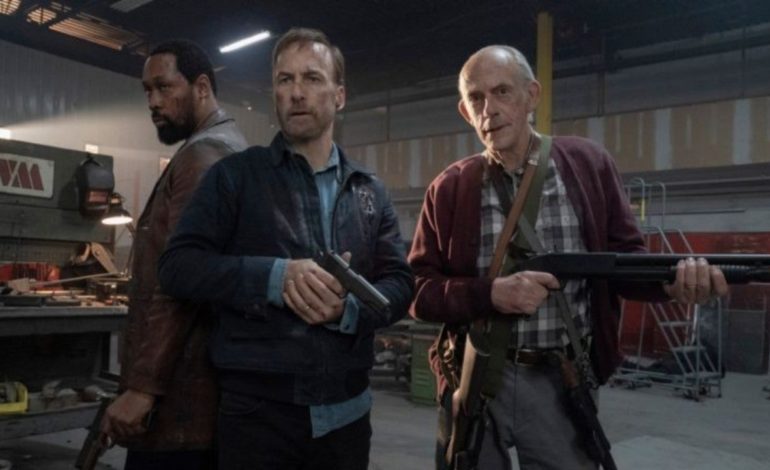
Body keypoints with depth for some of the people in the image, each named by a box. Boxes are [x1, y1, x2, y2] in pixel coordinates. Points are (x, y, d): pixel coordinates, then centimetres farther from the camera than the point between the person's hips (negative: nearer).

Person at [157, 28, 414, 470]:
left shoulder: (370, 192, 9)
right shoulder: (235, 175, 0)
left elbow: (400, 283, 5)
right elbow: (179, 265, -7)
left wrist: (350, 309, -16)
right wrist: (275, 277, -21)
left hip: (346, 410, 4)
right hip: (256, 409, -3)